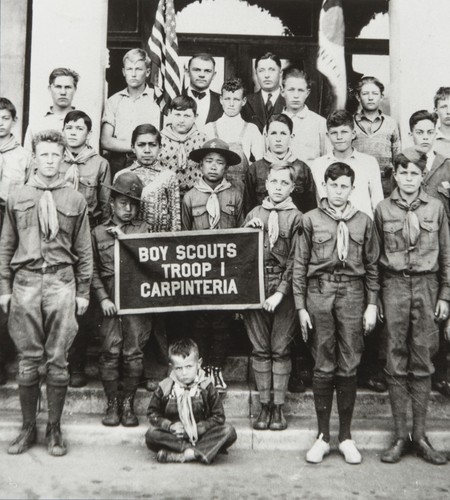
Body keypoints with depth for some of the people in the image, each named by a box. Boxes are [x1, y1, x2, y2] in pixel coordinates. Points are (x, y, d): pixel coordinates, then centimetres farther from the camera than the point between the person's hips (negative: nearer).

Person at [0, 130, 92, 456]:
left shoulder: (76, 200, 7)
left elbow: (84, 252, 7)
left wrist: (83, 292, 3)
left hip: (62, 283, -1)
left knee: (58, 361, 2)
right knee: (28, 361, 6)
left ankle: (54, 429, 15)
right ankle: (28, 427, 19)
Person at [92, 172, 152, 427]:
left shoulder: (143, 229, 10)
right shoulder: (99, 232, 11)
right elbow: (93, 270, 8)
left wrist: (124, 238, -6)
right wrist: (103, 298, -3)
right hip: (110, 300, 0)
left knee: (134, 353, 1)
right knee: (110, 353, -1)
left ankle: (128, 403, 15)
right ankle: (112, 403, 14)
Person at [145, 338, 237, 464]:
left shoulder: (206, 387, -3)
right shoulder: (165, 387, -1)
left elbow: (218, 417, -3)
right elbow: (152, 413, 4)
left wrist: (198, 428, -15)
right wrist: (170, 426, -13)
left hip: (200, 435, 0)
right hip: (174, 437, 0)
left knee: (229, 431, -25)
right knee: (151, 434, -28)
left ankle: (180, 456, -34)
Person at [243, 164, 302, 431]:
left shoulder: (296, 218, 0)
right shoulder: (254, 214, 10)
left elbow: (295, 261, -6)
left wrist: (280, 292, -14)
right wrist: (248, 230, -6)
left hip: (284, 289, -3)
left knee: (280, 349, 3)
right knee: (260, 348, 6)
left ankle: (279, 406, 14)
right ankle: (264, 405, 17)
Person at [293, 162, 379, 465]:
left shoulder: (363, 221, 9)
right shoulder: (311, 219, 5)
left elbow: (372, 266, 11)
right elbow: (300, 266, 4)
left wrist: (372, 304, 5)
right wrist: (301, 306, 0)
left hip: (352, 294, 1)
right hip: (319, 293, -1)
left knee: (349, 367, 4)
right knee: (323, 367, 4)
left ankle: (346, 436, 17)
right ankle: (323, 436, 15)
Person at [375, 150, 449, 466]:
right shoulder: (383, 209, 4)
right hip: (394, 285, 0)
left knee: (422, 362, 4)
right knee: (396, 362, 2)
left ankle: (420, 436, 14)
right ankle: (400, 437, 10)